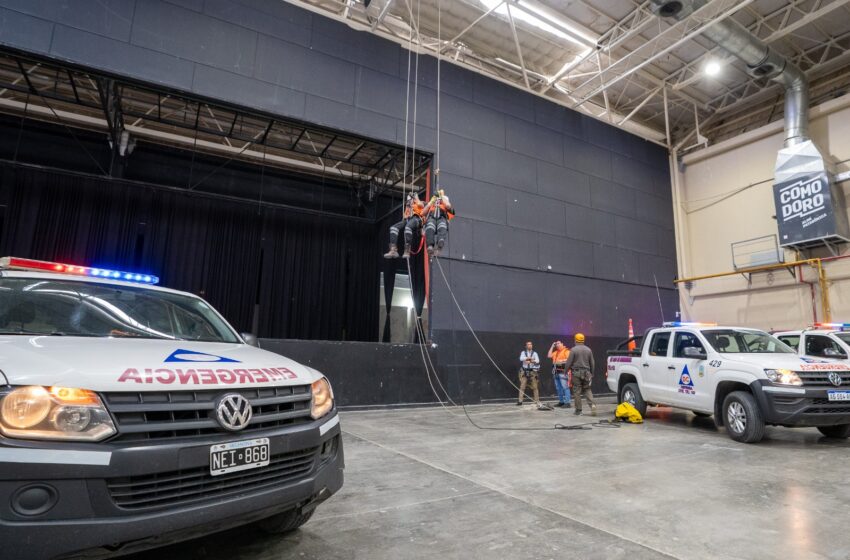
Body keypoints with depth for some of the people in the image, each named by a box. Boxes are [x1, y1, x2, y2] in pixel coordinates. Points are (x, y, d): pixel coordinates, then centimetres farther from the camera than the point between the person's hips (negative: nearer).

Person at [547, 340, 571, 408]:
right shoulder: (556, 352, 22)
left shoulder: (566, 351, -2)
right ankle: (561, 401, 17)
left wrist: (562, 361, -19)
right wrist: (552, 346, 13)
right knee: (558, 388, 10)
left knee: (565, 387, -10)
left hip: (563, 372, -8)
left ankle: (567, 403, -11)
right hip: (556, 372, 8)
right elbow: (549, 356, 12)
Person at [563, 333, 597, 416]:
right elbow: (592, 363, 12)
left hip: (576, 372, -4)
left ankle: (578, 410, 6)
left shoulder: (573, 350, -8)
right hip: (586, 373, 4)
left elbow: (569, 362, -10)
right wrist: (592, 374, 21)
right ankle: (592, 404, -9)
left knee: (577, 391, 2)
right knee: (587, 390, 12)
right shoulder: (588, 350, 6)